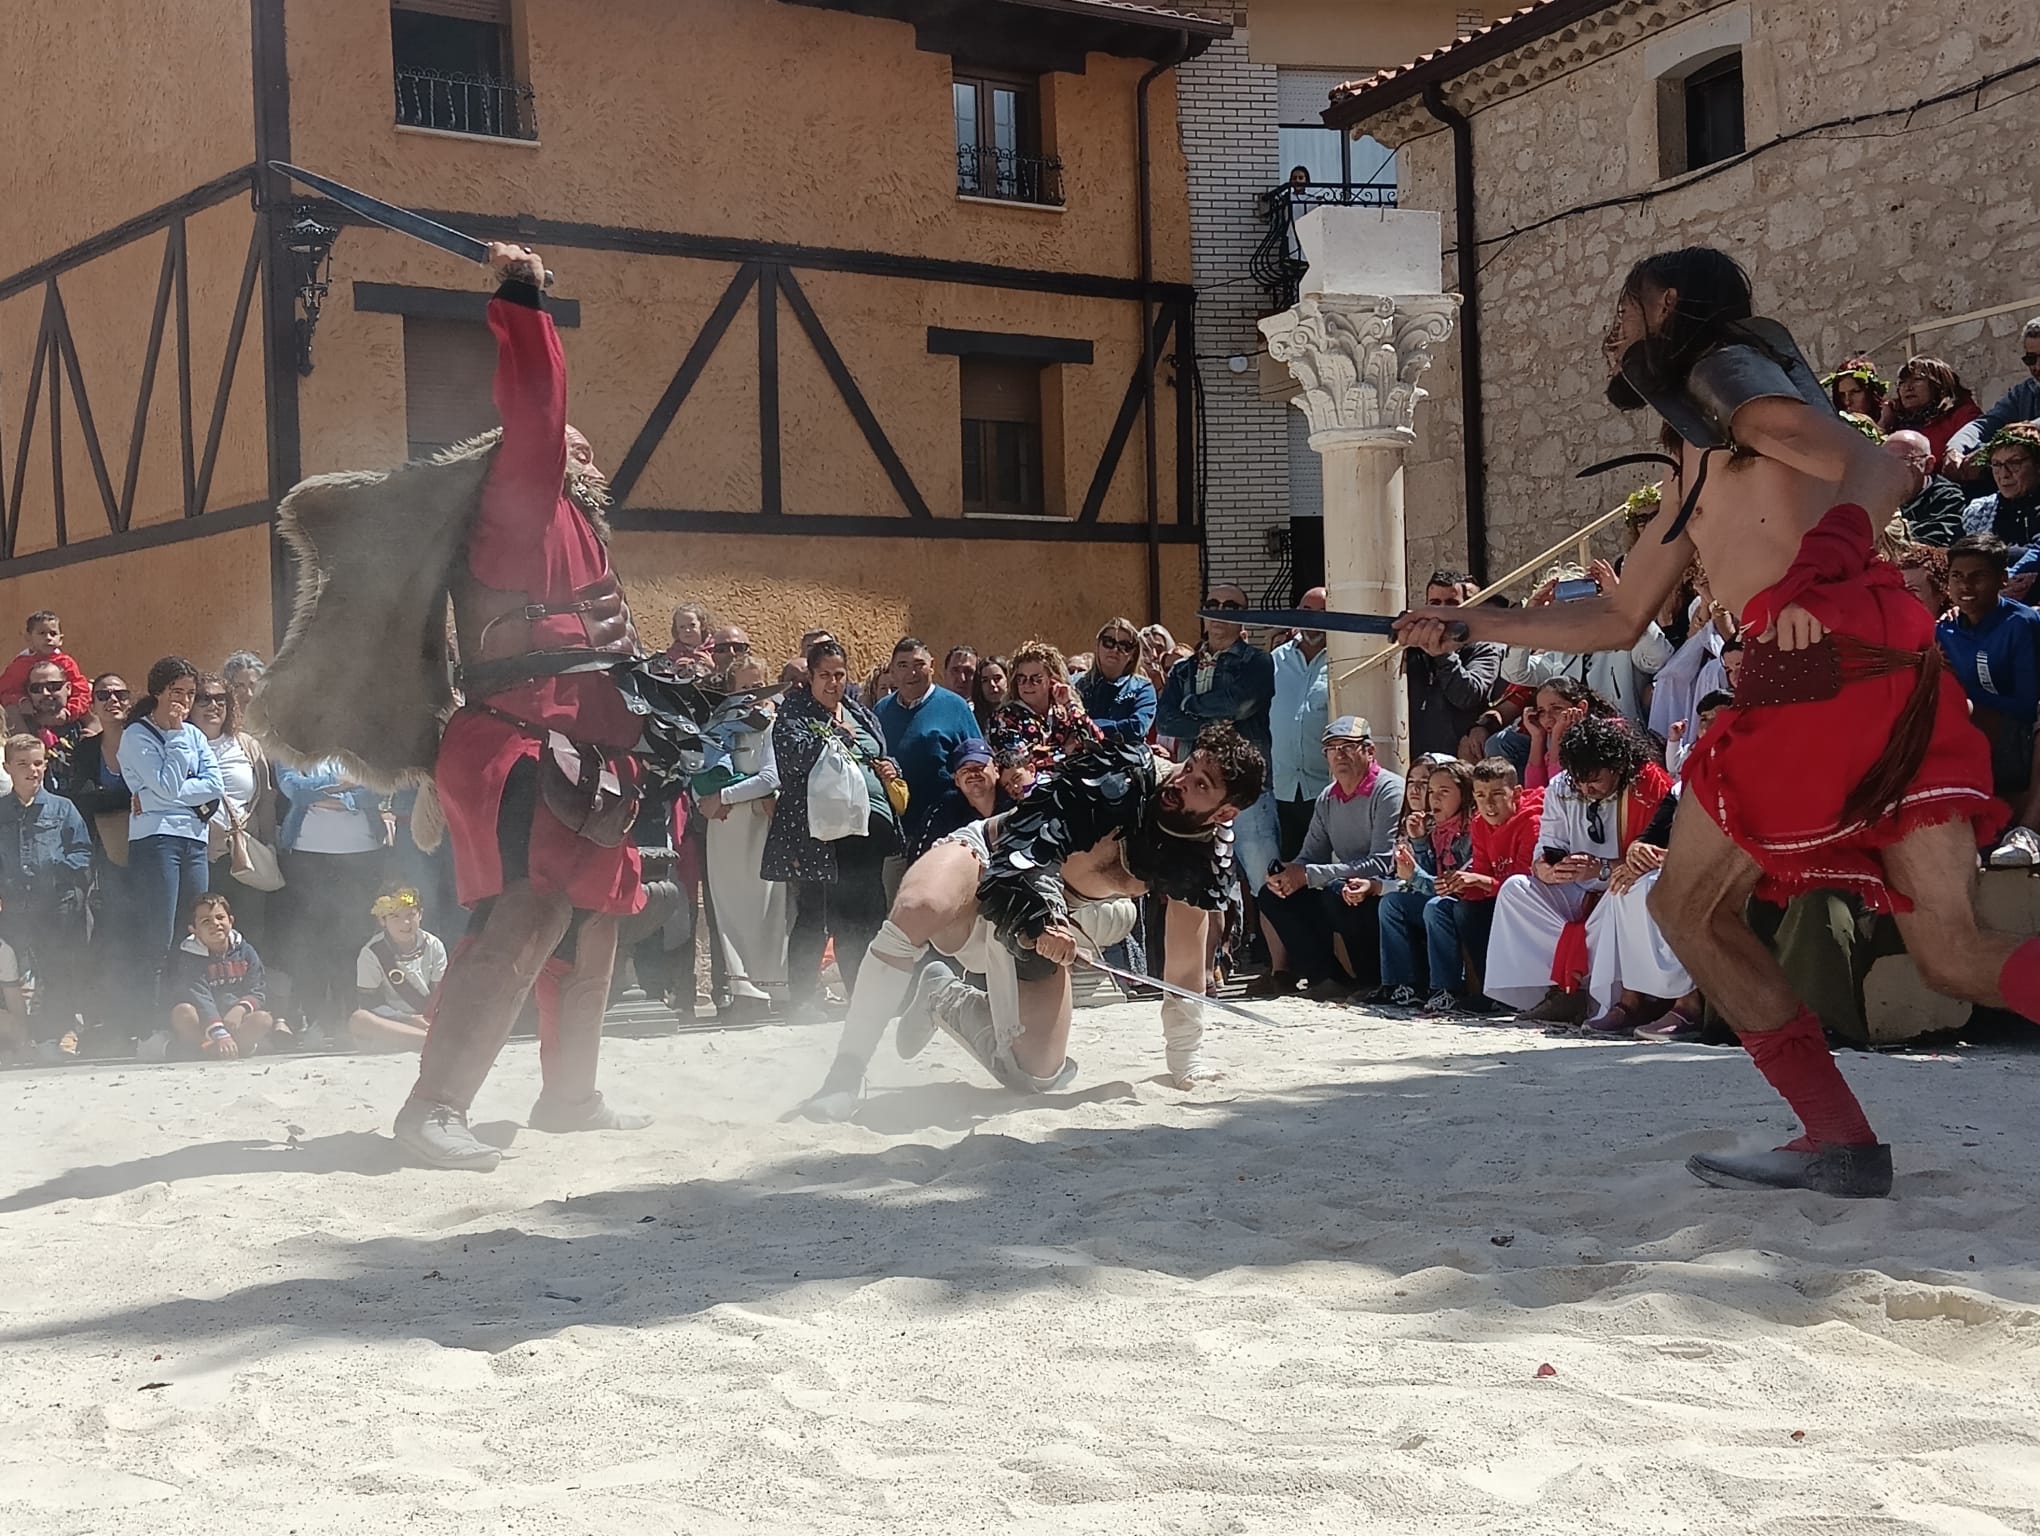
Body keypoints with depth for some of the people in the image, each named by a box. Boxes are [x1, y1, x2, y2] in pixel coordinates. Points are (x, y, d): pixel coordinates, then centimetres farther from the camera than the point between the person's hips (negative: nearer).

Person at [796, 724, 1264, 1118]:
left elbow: (1185, 965, 0)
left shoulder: (1204, 859, -10)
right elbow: (1027, 844, -31)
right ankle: (845, 1075, -29)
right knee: (919, 909, -39)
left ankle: (943, 1000, 26)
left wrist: (1188, 1063, 1)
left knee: (1038, 1078, -3)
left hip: (1045, 925, 5)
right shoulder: (1124, 771, -23)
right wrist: (1037, 919, -47)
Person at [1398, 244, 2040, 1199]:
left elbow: (1876, 468, -3)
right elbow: (1618, 620, 37)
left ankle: (1841, 1141, -3)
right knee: (1951, 951, 0)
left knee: (1686, 905, 3)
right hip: (1900, 670, 8)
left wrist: (1814, 579, -18)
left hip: (1829, 657, -8)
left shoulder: (1729, 366, 10)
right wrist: (1472, 625, 39)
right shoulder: (1689, 473, 33)